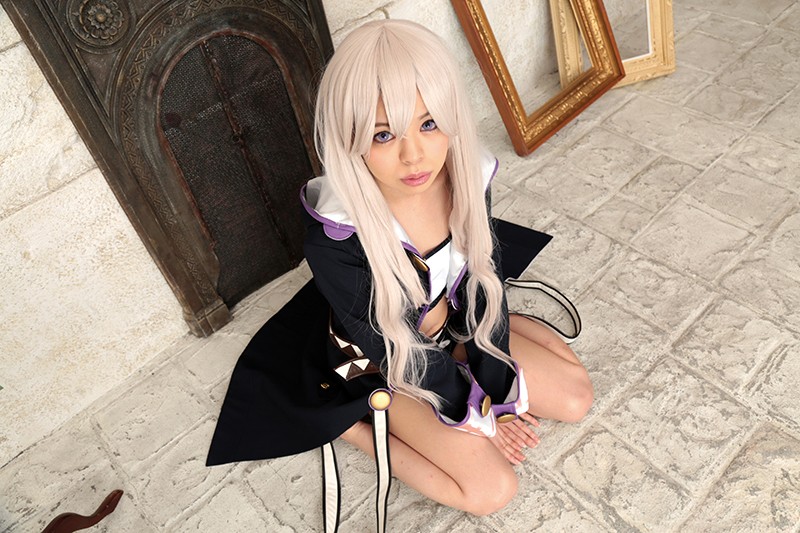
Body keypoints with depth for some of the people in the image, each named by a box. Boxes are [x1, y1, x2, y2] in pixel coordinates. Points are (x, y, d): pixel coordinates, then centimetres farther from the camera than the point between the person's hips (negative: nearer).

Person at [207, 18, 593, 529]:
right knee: (491, 488, -10)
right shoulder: (334, 239, -37)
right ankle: (352, 423, 6)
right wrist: (476, 413, -12)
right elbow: (394, 347, -24)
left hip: (452, 321, 5)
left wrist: (496, 393, -10)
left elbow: (487, 286, -11)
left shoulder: (467, 177, -23)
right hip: (386, 362, -5)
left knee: (575, 396, 7)